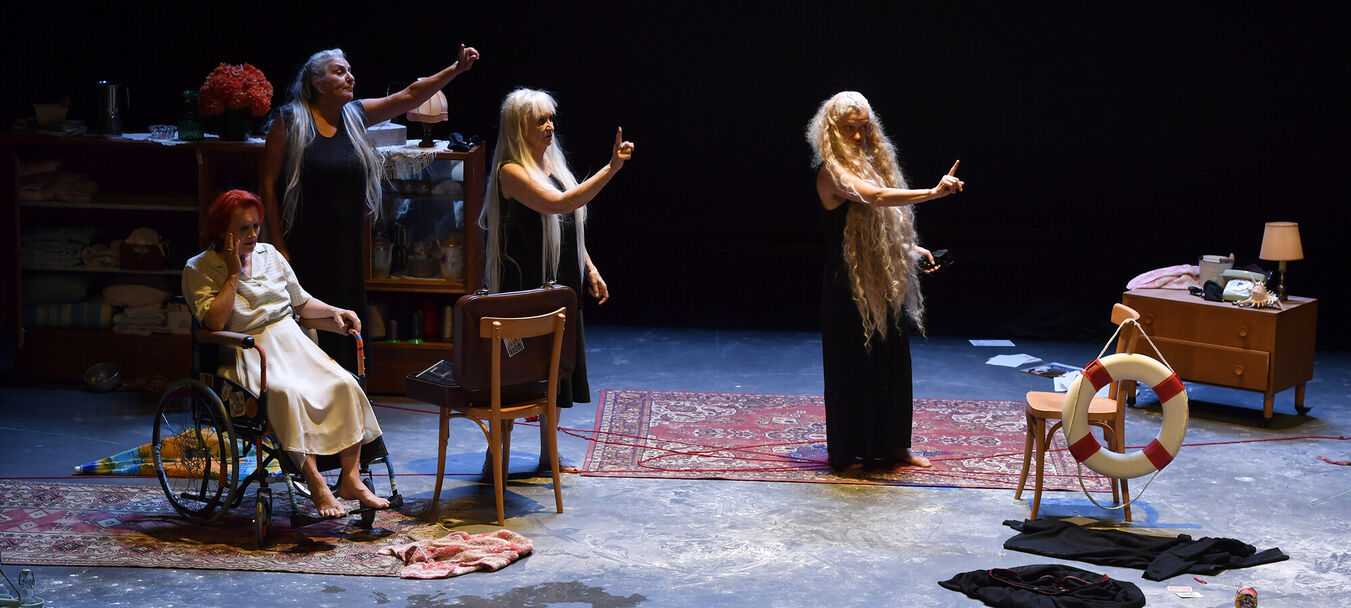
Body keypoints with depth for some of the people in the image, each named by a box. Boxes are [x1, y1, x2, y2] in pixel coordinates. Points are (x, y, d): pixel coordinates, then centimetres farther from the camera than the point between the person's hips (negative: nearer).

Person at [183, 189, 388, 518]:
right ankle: (316, 485, -35)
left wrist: (334, 311, 8)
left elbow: (301, 301, 26)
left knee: (343, 384, -22)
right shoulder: (199, 270, 0)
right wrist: (233, 273, -11)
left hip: (292, 343, 6)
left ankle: (351, 478, -21)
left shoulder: (269, 255, 17)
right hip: (248, 354, -5)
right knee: (287, 392, -36)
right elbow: (215, 322, -16)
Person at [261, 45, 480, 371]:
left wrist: (456, 69, -2)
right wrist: (278, 245, -10)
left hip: (347, 248, 5)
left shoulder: (355, 115, 10)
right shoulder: (290, 121, -5)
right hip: (304, 248, -5)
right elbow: (268, 184, -6)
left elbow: (410, 95, 9)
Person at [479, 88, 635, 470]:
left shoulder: (553, 166, 12)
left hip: (560, 287, 8)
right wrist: (611, 169, -30)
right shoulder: (511, 172, -15)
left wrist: (591, 270, 14)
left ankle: (548, 455, 22)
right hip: (523, 287, -8)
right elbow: (558, 204, -28)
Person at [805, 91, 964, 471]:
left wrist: (910, 249, 13)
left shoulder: (869, 163, 13)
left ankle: (891, 446, 21)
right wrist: (933, 193, -35)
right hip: (848, 286, -8)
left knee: (891, 362, 11)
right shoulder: (833, 171, -15)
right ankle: (845, 451, 11)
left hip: (883, 285, 8)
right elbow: (875, 197, -31)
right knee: (851, 365, 0)